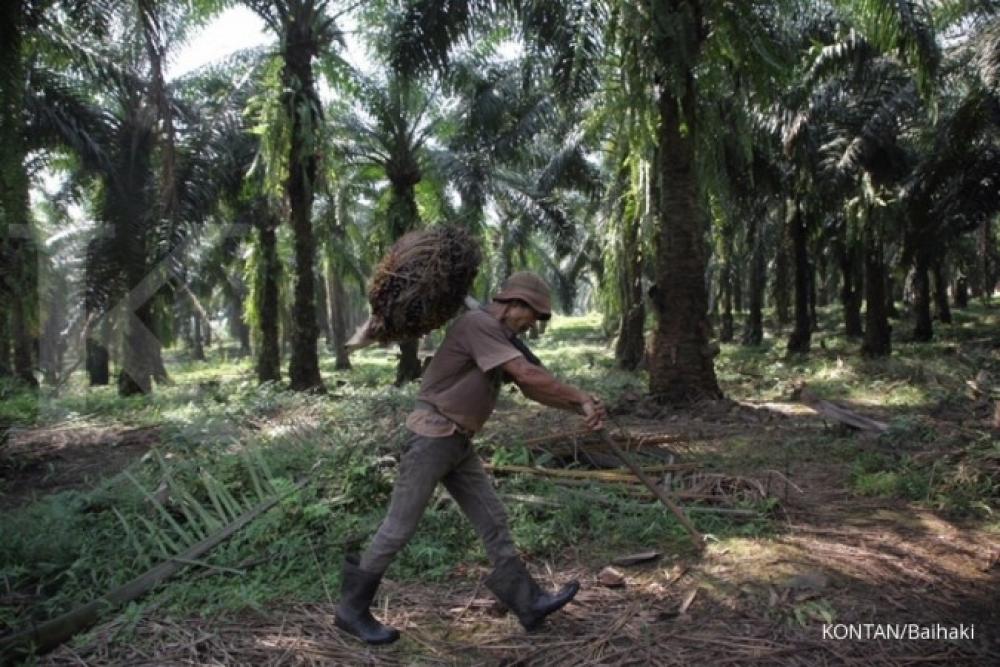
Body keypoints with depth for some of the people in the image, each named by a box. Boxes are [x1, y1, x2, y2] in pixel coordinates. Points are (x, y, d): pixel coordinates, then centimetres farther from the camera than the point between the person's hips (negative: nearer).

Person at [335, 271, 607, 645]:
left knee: (492, 519, 7)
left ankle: (527, 603, 13)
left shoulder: (502, 338, 14)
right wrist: (582, 399, -16)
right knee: (399, 528, -1)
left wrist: (580, 407, -1)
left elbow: (533, 388, 12)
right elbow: (528, 375, -24)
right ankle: (352, 610, 14)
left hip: (458, 442, 10)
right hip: (431, 437, -10)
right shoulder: (478, 324, -17)